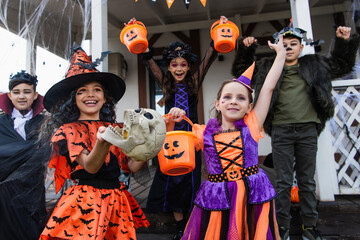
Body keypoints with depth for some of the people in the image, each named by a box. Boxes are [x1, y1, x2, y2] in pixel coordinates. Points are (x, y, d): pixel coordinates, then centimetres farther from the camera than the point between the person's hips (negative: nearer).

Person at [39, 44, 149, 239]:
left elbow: (132, 166, 1)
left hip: (116, 200, 4)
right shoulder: (68, 130, -4)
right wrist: (102, 142, -35)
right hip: (85, 201, -3)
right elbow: (90, 167, -16)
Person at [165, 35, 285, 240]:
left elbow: (268, 87, 3)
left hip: (254, 197, 1)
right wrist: (170, 123, -8)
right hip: (217, 200, 0)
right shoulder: (203, 133, 0)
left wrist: (281, 53, 10)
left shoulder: (251, 126, 0)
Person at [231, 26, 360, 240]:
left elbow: (343, 65, 25)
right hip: (281, 130, -1)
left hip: (308, 129, 2)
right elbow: (241, 71, 14)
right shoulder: (268, 67, 8)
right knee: (283, 181, 4)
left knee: (307, 180, 10)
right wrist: (246, 50, 3)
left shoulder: (314, 65, 13)